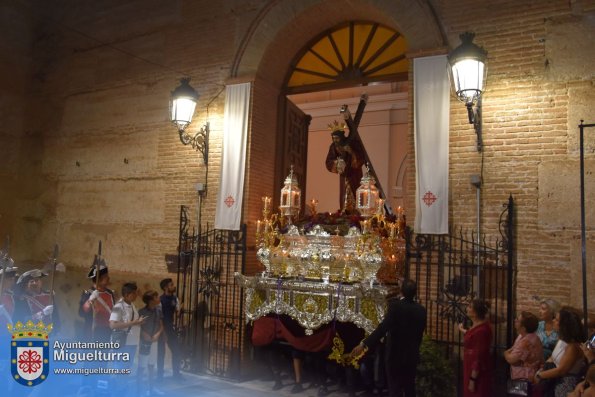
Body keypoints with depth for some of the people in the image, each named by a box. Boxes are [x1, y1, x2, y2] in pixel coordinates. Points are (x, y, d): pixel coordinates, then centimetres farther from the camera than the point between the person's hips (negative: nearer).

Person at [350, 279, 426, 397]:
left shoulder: (395, 306, -18)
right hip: (412, 355, 5)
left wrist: (364, 344, -32)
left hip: (395, 355, -5)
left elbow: (383, 327, -29)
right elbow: (420, 332, 10)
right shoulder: (421, 309, 0)